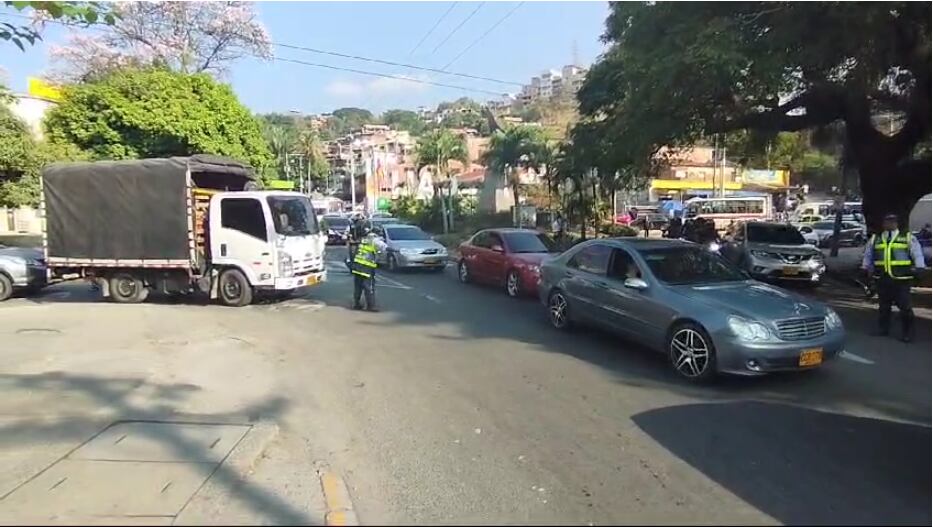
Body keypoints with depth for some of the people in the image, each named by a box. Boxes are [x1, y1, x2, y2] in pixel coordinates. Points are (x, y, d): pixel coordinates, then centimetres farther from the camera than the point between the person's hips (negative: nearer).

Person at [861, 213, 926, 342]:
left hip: (902, 279, -2)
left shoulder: (908, 238, 7)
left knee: (905, 307, -2)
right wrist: (867, 268, 11)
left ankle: (907, 333, 8)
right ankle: (883, 329, 24)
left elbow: (917, 254, 3)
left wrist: (919, 268, -7)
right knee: (883, 306, 12)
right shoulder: (874, 239, 13)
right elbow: (868, 255, 20)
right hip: (882, 279, 3)